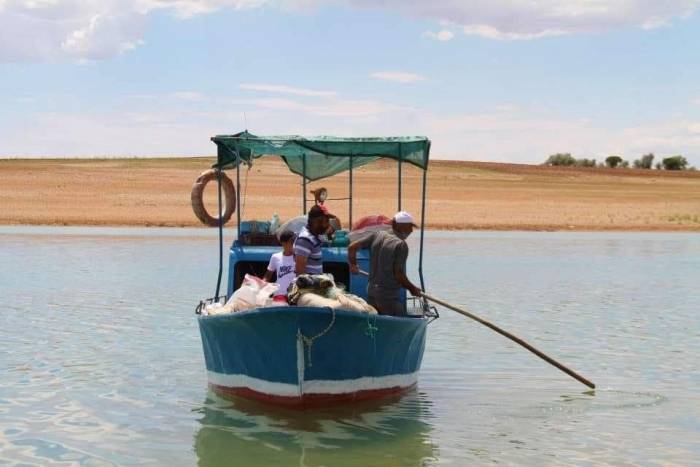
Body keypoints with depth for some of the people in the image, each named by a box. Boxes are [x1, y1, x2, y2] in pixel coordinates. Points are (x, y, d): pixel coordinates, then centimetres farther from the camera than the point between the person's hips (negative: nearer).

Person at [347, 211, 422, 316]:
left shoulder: (377, 235, 5)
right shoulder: (401, 245, -15)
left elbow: (352, 247, 4)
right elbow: (398, 274, -16)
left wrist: (353, 265, 21)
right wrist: (412, 288, -1)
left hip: (371, 292, 7)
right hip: (389, 297, -7)